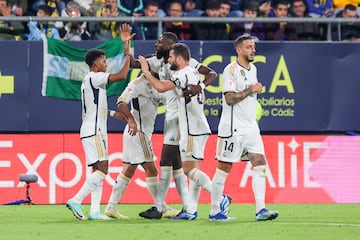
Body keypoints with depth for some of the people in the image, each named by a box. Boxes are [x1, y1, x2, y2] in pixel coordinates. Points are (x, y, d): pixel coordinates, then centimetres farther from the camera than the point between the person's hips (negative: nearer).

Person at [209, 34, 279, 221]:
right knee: (224, 168, -1)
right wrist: (251, 90, -16)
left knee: (260, 164, -4)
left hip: (250, 127, 8)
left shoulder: (252, 69, 14)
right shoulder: (231, 70, -11)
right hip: (232, 127, -7)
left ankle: (260, 210, -8)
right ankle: (214, 211, 6)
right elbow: (229, 98, -19)